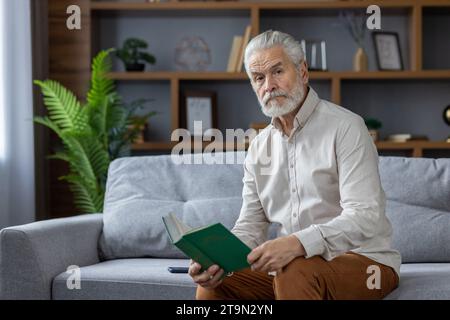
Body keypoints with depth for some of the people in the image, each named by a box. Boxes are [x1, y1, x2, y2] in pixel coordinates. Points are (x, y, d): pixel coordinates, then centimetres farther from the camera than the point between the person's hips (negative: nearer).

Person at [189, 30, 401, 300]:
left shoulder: (345, 126, -11)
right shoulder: (259, 147, 10)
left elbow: (364, 217, -22)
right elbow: (250, 227, 9)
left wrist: (298, 243, -36)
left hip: (362, 260, -5)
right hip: (291, 263, 5)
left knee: (295, 272, -34)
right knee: (212, 285, -13)